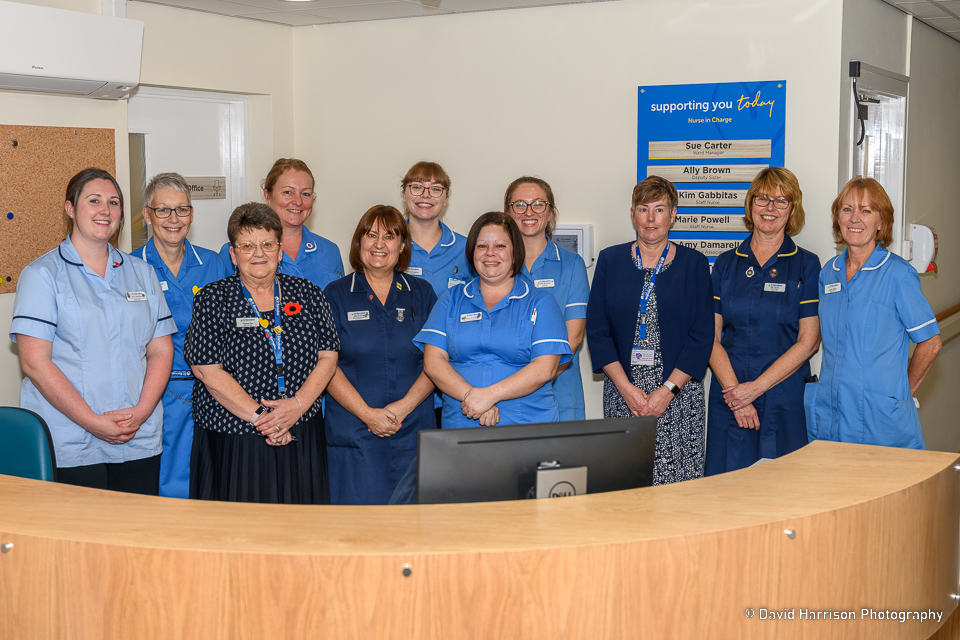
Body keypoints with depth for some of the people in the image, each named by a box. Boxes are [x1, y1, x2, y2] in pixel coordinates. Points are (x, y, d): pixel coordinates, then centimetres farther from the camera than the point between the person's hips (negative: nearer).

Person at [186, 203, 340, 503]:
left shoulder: (308, 294, 8)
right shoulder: (212, 299, 0)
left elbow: (328, 357, 4)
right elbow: (207, 369, -8)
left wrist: (298, 404, -13)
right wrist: (259, 417, -14)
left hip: (299, 441, 2)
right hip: (232, 442, -2)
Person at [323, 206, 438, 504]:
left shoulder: (422, 293, 10)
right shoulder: (336, 294, 4)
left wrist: (404, 406, -10)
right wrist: (368, 414, -12)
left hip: (414, 432, 2)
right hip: (353, 432, -2)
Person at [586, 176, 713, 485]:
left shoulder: (694, 264, 4)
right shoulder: (610, 260, 7)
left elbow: (702, 337, -1)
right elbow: (597, 331, 3)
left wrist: (667, 390, -11)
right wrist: (626, 387, -8)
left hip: (678, 394, -1)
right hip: (621, 392, 1)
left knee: (677, 482, -4)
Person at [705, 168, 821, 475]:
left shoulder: (807, 265, 3)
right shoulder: (726, 264, 9)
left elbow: (808, 341, -4)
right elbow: (710, 337, 4)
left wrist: (756, 387, -11)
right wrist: (733, 389, -11)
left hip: (785, 401, -2)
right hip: (729, 401, 2)